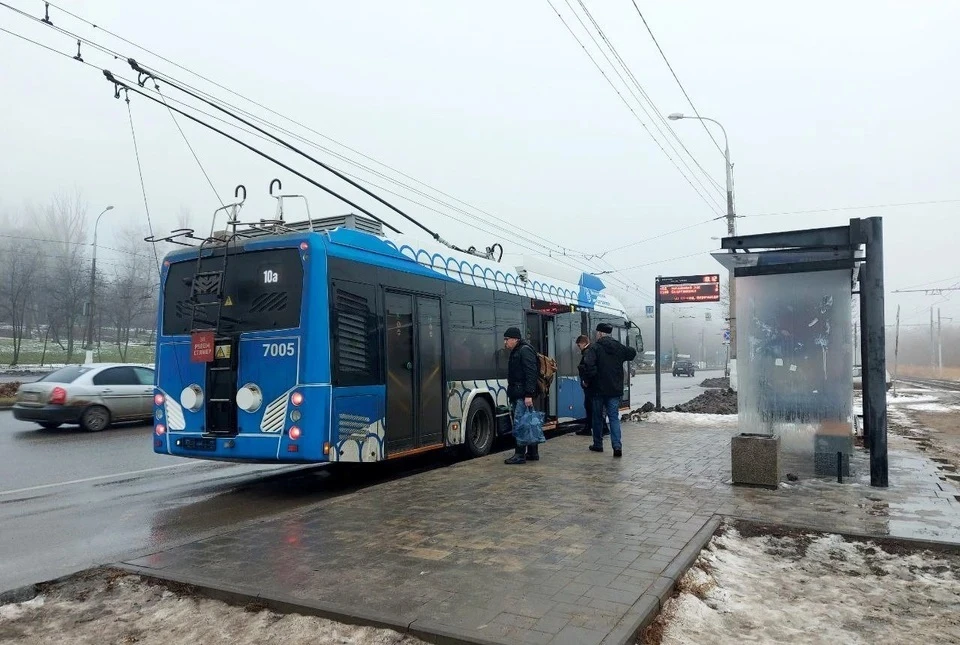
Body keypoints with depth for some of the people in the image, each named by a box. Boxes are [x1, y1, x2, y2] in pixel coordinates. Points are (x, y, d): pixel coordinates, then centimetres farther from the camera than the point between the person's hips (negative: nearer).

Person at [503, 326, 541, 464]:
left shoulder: (525, 350, -11)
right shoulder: (516, 352, 21)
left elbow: (531, 374, -20)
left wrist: (529, 394, -25)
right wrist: (512, 393, 21)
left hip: (523, 395, -10)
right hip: (517, 395, 10)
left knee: (519, 424, -9)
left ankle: (520, 455, -5)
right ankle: (533, 453, 19)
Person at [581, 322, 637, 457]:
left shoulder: (596, 347, -12)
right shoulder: (619, 347, 5)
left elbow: (588, 364, -24)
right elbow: (632, 353, 24)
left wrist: (588, 379, -8)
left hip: (599, 389, -3)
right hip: (616, 390, 4)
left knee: (598, 418, 11)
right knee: (614, 417, 4)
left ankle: (598, 444, 22)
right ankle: (617, 445, -10)